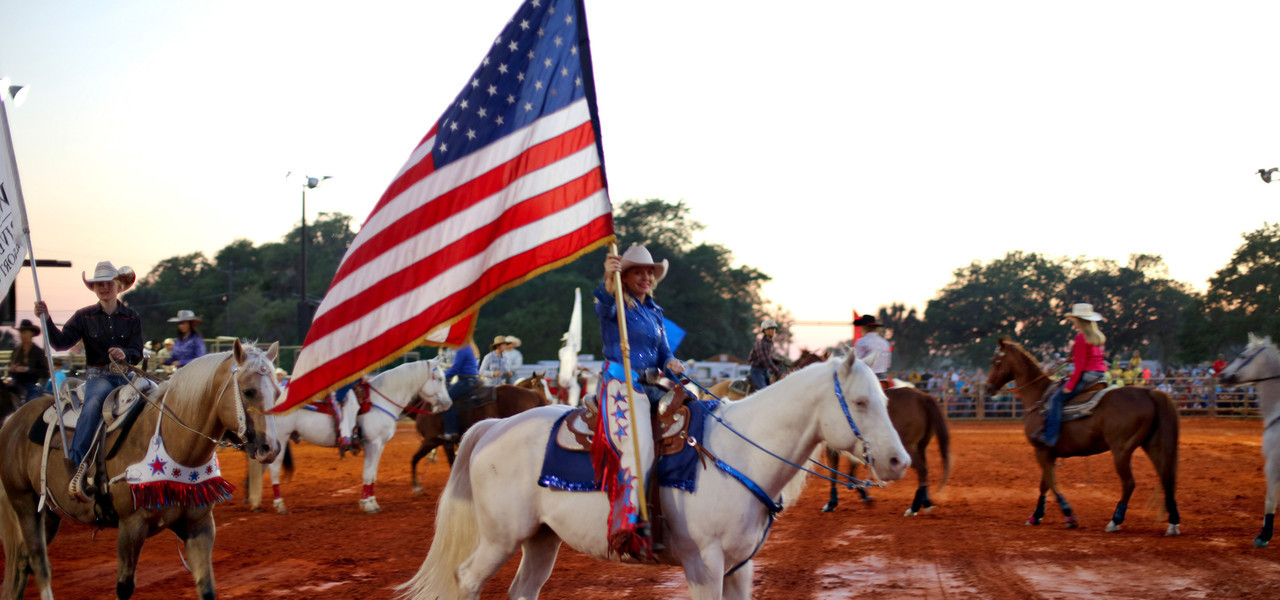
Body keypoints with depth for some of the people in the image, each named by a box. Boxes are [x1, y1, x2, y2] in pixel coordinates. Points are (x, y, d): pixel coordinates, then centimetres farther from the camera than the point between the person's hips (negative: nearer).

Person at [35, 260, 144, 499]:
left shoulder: (131, 317, 9)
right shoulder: (84, 317, 6)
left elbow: (137, 353, 1)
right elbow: (61, 342, -6)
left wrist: (125, 353, -22)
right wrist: (46, 319, -20)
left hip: (125, 375, 3)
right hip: (98, 375, -3)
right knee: (93, 404, -35)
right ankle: (75, 464, -46)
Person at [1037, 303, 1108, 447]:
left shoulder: (1081, 337, -13)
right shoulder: (1099, 336, 13)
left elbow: (1079, 365, -16)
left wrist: (1070, 385, -13)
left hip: (1087, 375, -9)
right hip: (1101, 374, 9)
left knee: (1057, 399, -9)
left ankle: (1050, 436, -18)